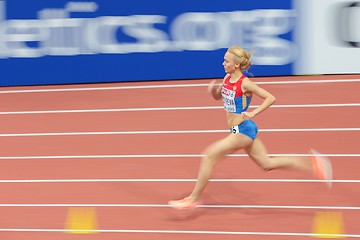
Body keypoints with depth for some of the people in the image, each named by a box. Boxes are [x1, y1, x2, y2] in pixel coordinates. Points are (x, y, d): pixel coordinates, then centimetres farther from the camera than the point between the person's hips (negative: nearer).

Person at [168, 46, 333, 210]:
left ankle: (192, 199, -5)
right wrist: (213, 89, -2)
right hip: (238, 130, 9)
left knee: (209, 156, -11)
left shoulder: (245, 83, -18)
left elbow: (270, 98, -15)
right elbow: (218, 97, 20)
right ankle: (311, 163, 17)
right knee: (267, 164, 14)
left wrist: (253, 113, -23)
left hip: (243, 130, -9)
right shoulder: (227, 78, 5)